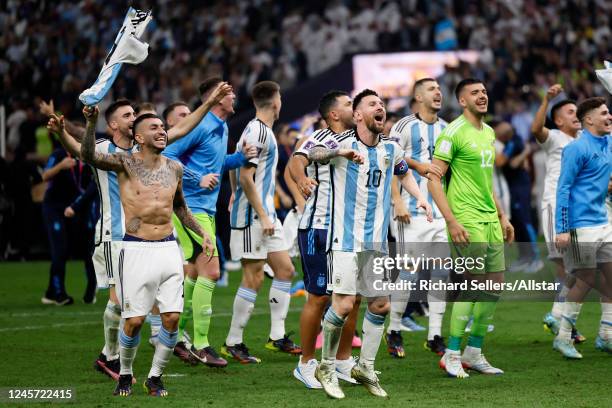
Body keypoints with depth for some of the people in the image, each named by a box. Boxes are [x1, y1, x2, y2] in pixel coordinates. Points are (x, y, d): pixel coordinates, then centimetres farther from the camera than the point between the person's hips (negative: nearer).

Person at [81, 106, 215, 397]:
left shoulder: (174, 168, 10)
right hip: (136, 250, -4)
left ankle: (155, 376, 15)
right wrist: (91, 122, -36)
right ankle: (125, 374, 20)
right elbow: (89, 157, -22)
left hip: (168, 250, 4)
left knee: (172, 318, -2)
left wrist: (202, 233, 19)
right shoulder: (125, 163, -4)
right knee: (134, 321, -3)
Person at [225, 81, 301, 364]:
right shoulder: (257, 133, -15)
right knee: (253, 278, -8)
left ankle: (277, 337, 13)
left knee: (285, 269, 9)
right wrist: (262, 216, -21)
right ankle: (233, 343, -2)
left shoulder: (262, 131, 15)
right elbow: (245, 178, -20)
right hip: (252, 216, -10)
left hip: (265, 215, 10)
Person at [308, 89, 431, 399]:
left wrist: (419, 197, 13)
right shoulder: (344, 143, -9)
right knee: (344, 304, -12)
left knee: (381, 304, 8)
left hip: (377, 240, 6)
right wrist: (341, 152, -50)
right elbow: (312, 154, -30)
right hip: (345, 237, -6)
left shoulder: (391, 149, 9)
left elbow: (404, 173, 31)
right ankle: (326, 367, 6)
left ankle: (365, 367, 23)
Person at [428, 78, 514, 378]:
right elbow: (433, 180, -13)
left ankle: (473, 353, 17)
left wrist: (502, 216, 21)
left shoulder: (489, 133, 16)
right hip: (466, 221, -8)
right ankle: (452, 355, 1)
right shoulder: (453, 133, -10)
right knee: (474, 284, -10)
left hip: (491, 220, 8)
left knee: (494, 286, 7)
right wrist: (451, 221, -19)